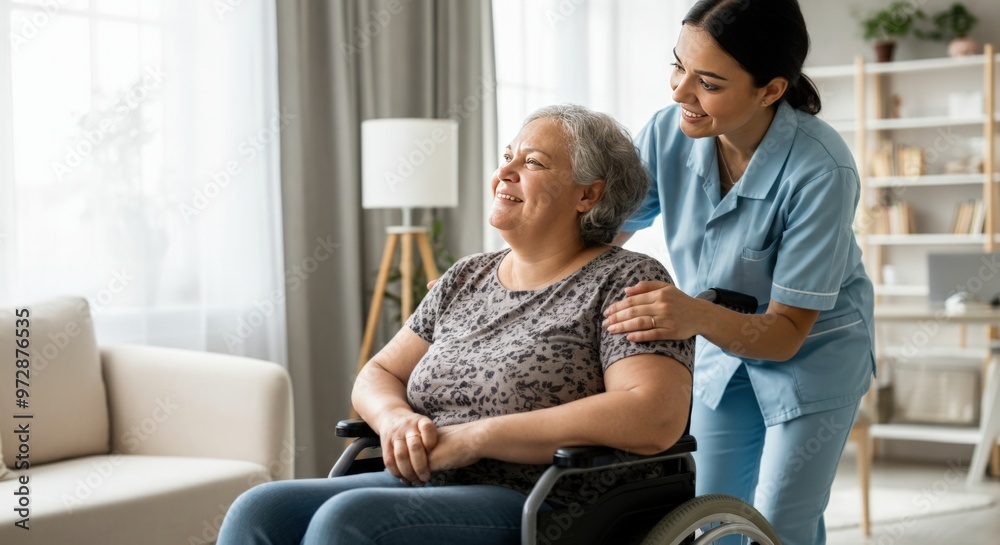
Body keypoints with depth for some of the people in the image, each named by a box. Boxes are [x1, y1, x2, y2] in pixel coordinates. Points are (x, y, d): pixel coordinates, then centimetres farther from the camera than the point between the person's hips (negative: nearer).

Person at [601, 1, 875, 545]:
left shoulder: (820, 171, -33)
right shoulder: (669, 132, -21)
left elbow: (786, 332, -29)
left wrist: (699, 317, -48)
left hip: (813, 353, -4)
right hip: (720, 352, 5)